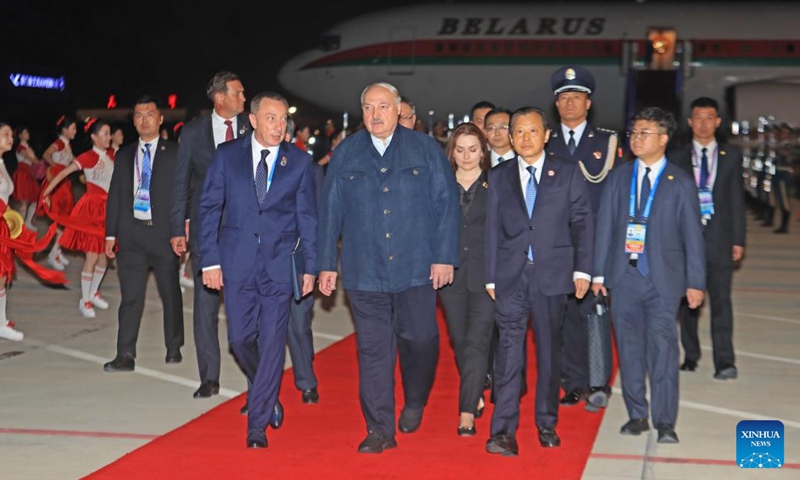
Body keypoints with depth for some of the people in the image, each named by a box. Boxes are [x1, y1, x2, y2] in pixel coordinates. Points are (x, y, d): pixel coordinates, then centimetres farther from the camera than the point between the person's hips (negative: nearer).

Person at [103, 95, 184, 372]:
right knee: (130, 297, 0)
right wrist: (111, 234, 8)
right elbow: (115, 195, 13)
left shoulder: (174, 154, 3)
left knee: (170, 294, 7)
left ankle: (174, 348, 20)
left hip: (164, 233, -2)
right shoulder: (124, 156, 14)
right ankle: (126, 355, 1)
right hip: (131, 233, 3)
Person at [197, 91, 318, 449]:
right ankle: (265, 393, 33)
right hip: (237, 261, 1)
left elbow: (308, 216, 5)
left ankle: (258, 424, 7)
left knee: (272, 342, -1)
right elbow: (209, 208, 3)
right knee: (240, 338, 4)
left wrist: (310, 267, 0)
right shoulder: (227, 155, 3)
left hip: (280, 263, -1)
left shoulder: (300, 162, 2)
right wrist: (210, 260, -3)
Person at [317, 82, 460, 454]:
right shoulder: (345, 154, 7)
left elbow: (447, 204, 1)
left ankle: (414, 403, 30)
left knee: (419, 339, 2)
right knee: (373, 350, 2)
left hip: (416, 268, -1)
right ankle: (380, 430, 10)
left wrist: (445, 257, -5)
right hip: (364, 270, 1)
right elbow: (330, 210, 8)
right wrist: (327, 264, 4)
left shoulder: (426, 150, 3)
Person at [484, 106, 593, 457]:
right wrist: (491, 277, 3)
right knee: (509, 349, -7)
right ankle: (504, 430, -6)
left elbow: (582, 222, 5)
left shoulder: (567, 173, 6)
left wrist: (582, 269, -3)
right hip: (511, 275, 0)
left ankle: (547, 424, 20)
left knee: (549, 349, 8)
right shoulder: (499, 177, 9)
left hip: (553, 273, 0)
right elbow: (493, 229, 8)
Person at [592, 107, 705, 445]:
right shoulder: (618, 177, 9)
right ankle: (637, 415, 18)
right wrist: (599, 273, 4)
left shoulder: (681, 182, 2)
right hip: (623, 277, 3)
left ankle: (665, 422, -1)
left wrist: (695, 282, -2)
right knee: (629, 348, 7)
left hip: (663, 279, -3)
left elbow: (692, 235, 1)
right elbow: (605, 226, 9)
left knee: (663, 347, -6)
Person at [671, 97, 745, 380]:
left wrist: (738, 239, 0)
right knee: (687, 301, 7)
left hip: (719, 238, -1)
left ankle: (724, 361, -9)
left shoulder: (731, 156, 7)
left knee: (721, 299, -7)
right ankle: (690, 355, 19)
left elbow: (737, 200, 6)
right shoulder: (677, 158, 7)